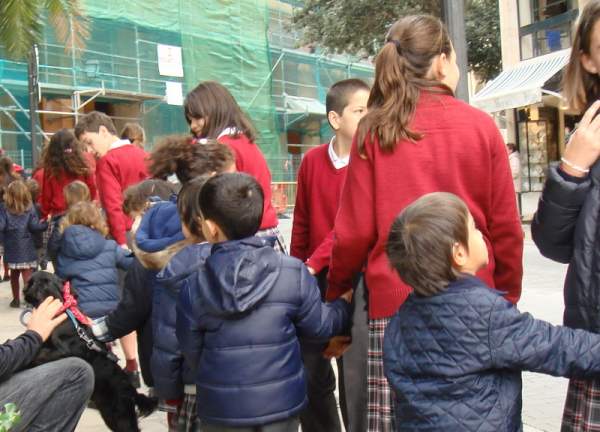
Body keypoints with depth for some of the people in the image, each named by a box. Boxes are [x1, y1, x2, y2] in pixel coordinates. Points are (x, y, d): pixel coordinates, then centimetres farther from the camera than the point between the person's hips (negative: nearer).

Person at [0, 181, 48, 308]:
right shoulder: (29, 208, -4)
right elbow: (35, 226, -8)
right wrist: (46, 224, 5)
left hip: (12, 249, 2)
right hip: (26, 249, -2)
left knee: (14, 275, 18)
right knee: (27, 275, -2)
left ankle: (16, 299, 27)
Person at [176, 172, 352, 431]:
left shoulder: (193, 287, -11)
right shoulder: (293, 272, -13)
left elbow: (191, 351, 0)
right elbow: (319, 326, 0)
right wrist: (345, 303, 20)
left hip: (221, 408, 0)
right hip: (281, 401, 0)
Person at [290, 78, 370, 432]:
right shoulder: (313, 160, 4)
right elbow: (302, 223, 11)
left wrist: (315, 262, -20)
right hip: (314, 277, 5)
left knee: (355, 373, 0)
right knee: (311, 370, 16)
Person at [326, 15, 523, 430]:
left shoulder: (373, 131, -1)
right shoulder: (482, 126, 1)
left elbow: (355, 229, -3)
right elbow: (505, 227, 3)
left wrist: (337, 289, 14)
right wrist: (508, 296, 16)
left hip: (395, 300, -1)